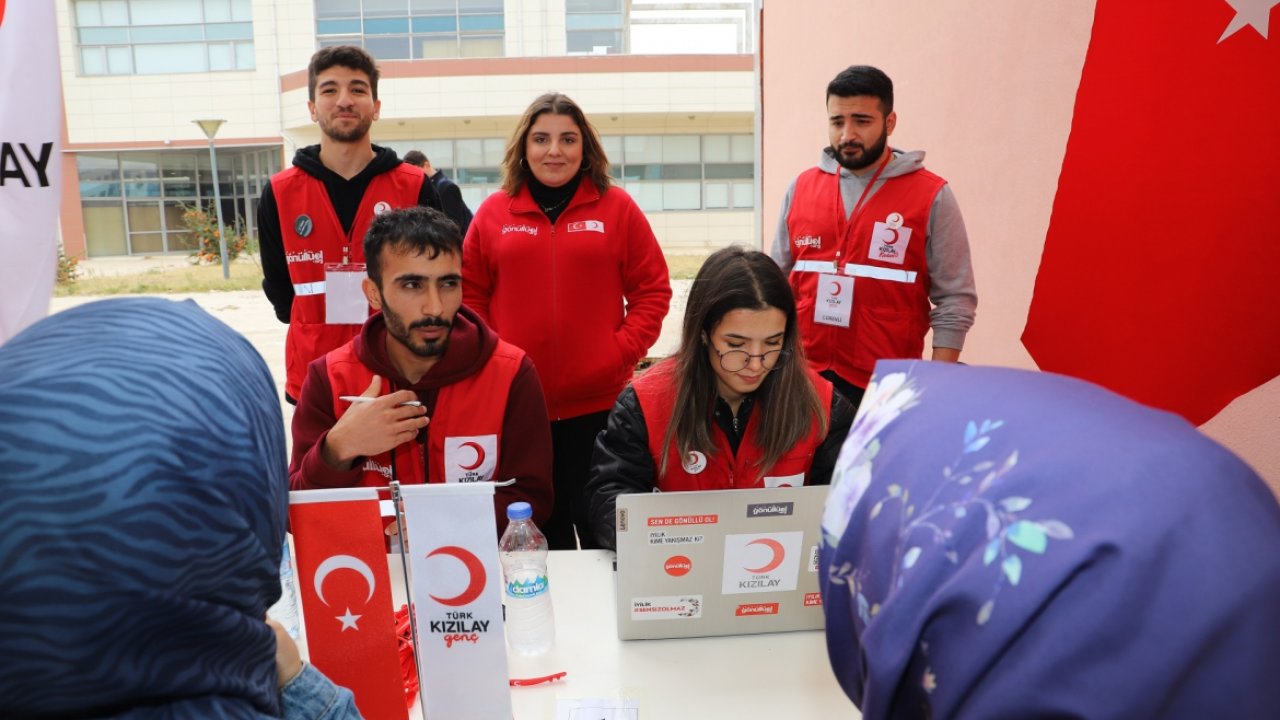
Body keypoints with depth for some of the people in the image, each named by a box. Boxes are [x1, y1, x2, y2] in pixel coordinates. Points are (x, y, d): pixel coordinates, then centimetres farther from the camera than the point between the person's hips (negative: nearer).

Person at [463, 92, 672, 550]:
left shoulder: (617, 207, 3)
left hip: (599, 403, -1)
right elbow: (469, 295, 8)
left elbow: (653, 290, 3)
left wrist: (622, 351, -7)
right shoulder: (493, 213, 6)